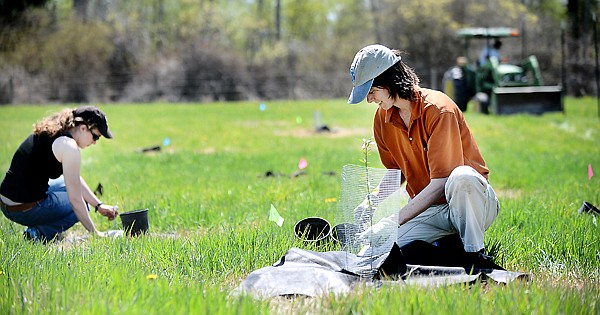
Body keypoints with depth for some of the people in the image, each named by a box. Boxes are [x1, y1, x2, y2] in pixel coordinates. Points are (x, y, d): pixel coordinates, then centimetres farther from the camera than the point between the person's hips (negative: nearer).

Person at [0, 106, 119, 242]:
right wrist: (94, 232, -4)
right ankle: (40, 233, -3)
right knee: (79, 205, 15)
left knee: (69, 184, 30)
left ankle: (36, 231, 14)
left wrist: (98, 205, 19)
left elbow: (76, 179, 22)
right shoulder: (69, 146, -16)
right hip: (26, 209, -9)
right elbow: (75, 199, -14)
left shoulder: (49, 132, 12)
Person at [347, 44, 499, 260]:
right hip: (429, 209, 6)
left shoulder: (438, 109, -20)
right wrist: (370, 204, -3)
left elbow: (441, 182, -25)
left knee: (461, 177, -41)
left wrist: (396, 220, -29)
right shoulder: (383, 117, 3)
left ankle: (475, 255, -22)